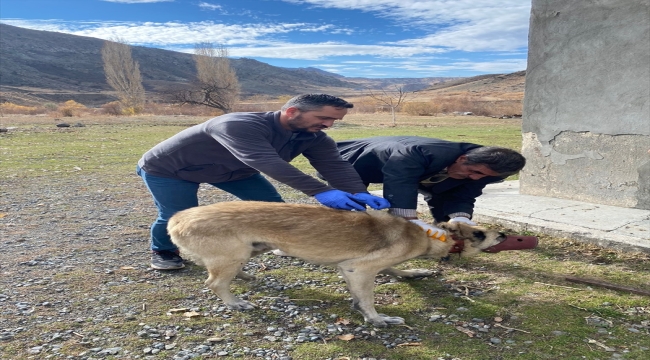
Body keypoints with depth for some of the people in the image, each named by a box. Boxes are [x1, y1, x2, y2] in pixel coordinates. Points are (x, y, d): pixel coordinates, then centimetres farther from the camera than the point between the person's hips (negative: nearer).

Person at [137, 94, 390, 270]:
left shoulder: (314, 138, -18)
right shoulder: (240, 125, -43)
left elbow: (336, 167, -27)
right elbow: (267, 163, -56)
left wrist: (359, 195, -47)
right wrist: (321, 192, -63)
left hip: (232, 170, 6)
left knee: (272, 207, -6)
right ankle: (162, 250, 21)